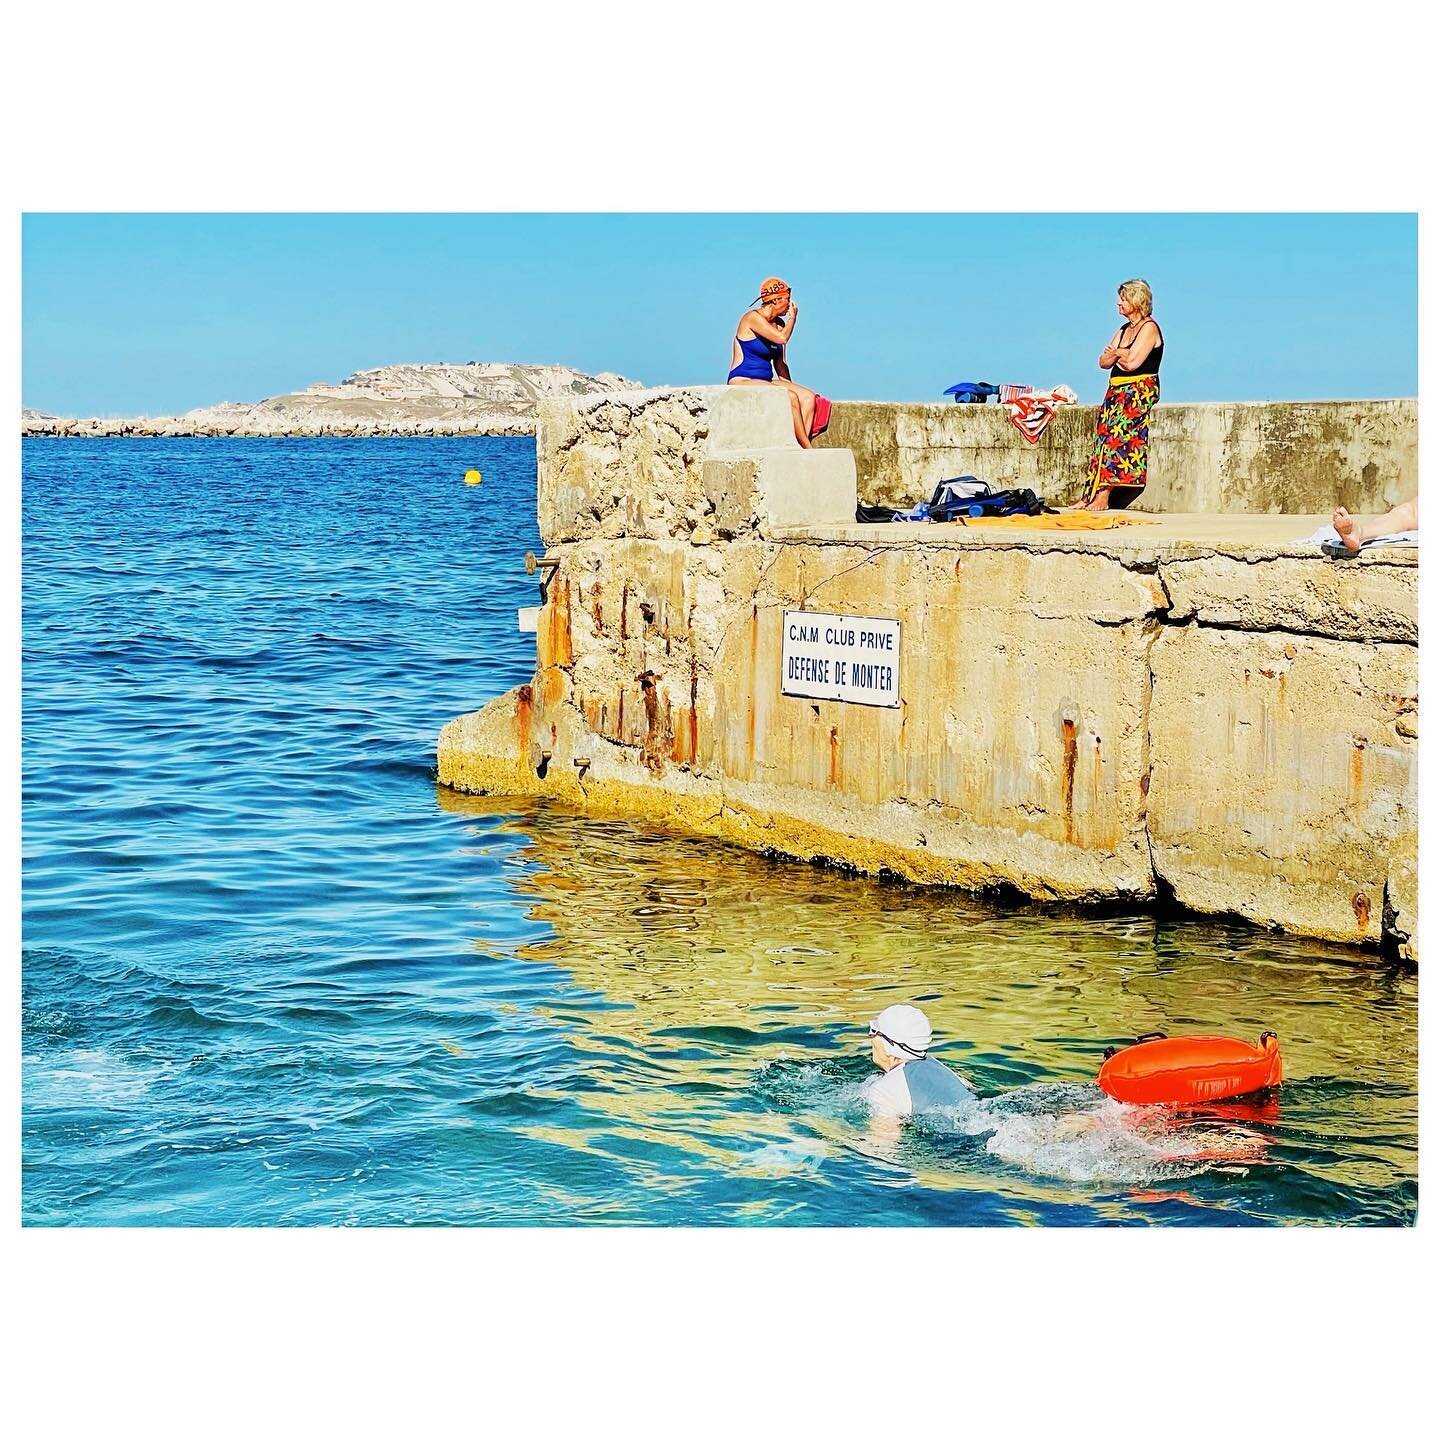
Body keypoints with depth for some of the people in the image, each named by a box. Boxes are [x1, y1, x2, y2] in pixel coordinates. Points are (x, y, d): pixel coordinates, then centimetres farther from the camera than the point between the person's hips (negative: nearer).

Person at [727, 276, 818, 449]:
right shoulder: (752, 318, -12)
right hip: (742, 382, -8)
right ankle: (807, 450, -24)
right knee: (790, 398, -29)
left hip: (766, 382, 8)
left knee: (808, 397, -15)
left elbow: (780, 363, 19)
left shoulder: (779, 323, 13)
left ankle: (802, 446, -25)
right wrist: (793, 317, -7)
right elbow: (782, 338, -23)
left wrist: (790, 387, 7)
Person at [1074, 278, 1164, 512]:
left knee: (1115, 439, -19)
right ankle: (1091, 497, -7)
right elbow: (1104, 362, 13)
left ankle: (1102, 497, -24)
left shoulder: (1149, 328, -7)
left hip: (1139, 392, -9)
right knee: (1104, 439, -2)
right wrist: (1117, 354, -8)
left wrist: (1116, 353, 3)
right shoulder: (1124, 330, 20)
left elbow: (1132, 362, -17)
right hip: (1117, 392, 9)